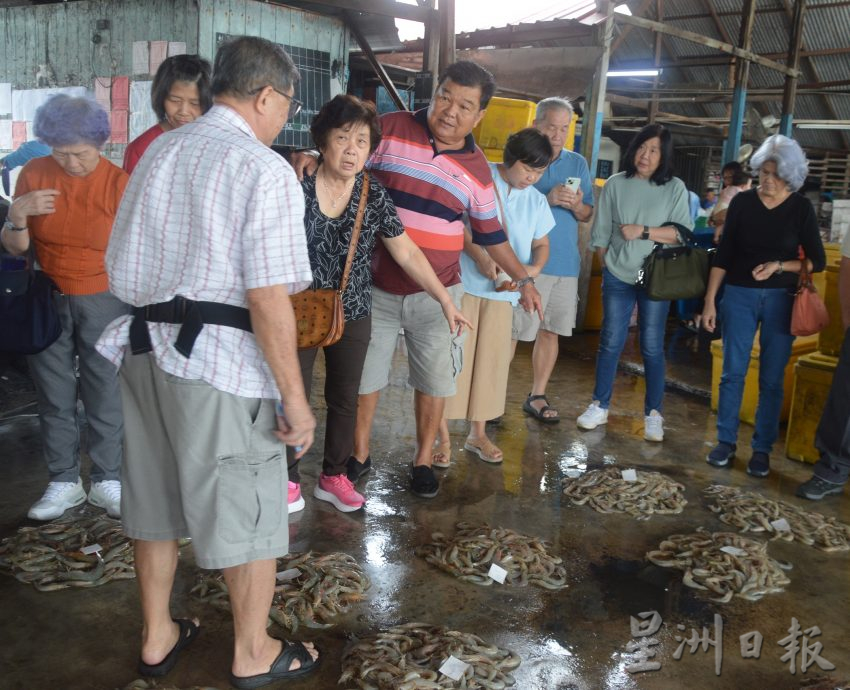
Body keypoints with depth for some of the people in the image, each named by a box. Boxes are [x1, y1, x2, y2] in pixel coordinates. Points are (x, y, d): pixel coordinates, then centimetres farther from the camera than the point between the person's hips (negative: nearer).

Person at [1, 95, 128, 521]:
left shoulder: (119, 182, -8)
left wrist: (135, 310, -7)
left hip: (102, 301, -2)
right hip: (46, 301, 3)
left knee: (105, 395, 3)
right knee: (54, 396, 9)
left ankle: (106, 481, 17)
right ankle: (64, 481, 22)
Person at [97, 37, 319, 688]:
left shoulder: (157, 152, 9)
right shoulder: (265, 170, -13)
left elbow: (121, 264, 16)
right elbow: (268, 299, -19)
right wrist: (295, 397, -13)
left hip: (144, 350, 8)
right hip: (223, 365, -7)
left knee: (155, 504, 20)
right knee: (249, 515, 10)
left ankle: (157, 637, 38)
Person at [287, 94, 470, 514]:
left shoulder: (374, 196, -2)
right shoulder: (298, 187, -11)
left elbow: (407, 253, 1)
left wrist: (446, 301, 1)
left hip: (352, 315, 3)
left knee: (344, 399, 13)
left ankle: (334, 476, 32)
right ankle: (288, 479, 25)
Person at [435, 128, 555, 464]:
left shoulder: (537, 201, 11)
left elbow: (541, 244, 18)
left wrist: (534, 268, -4)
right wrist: (478, 255, -23)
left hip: (502, 292, 5)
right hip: (462, 284, -5)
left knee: (491, 360, 10)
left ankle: (478, 433, 24)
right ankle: (443, 436, 7)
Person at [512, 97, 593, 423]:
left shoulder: (578, 164, 12)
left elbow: (587, 215, 13)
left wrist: (576, 205, -10)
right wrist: (546, 199, -20)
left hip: (566, 262, 5)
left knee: (550, 331, 10)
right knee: (512, 331, -4)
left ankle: (537, 396, 23)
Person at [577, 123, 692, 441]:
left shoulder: (675, 188, -1)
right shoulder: (615, 185, 2)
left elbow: (682, 232, -8)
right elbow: (602, 233, 6)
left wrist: (642, 231, -16)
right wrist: (608, 265, 6)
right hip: (617, 277, 1)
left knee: (652, 347, 4)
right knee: (610, 342, 7)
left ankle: (653, 414, 13)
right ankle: (600, 406, 18)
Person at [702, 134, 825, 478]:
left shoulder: (801, 208, -1)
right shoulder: (742, 202, 0)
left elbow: (818, 261, 1)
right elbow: (723, 254, 2)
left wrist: (780, 265, -16)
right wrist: (710, 299, -2)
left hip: (781, 299, 0)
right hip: (739, 295, 1)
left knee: (771, 378, 4)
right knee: (733, 371, 3)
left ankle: (762, 448, 15)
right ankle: (726, 441, 15)